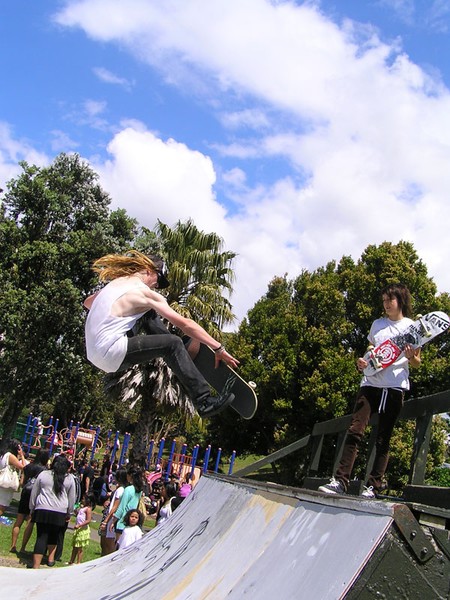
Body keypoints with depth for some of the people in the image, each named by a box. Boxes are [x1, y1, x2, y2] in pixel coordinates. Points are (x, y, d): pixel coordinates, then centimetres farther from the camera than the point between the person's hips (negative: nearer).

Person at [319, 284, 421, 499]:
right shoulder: (377, 324, 19)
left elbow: (417, 363, 8)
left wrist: (410, 357, -15)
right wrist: (362, 362, 3)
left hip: (395, 387, -3)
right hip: (370, 382, 3)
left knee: (383, 439, -1)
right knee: (355, 430, -10)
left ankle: (373, 487, 1)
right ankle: (340, 480, -13)